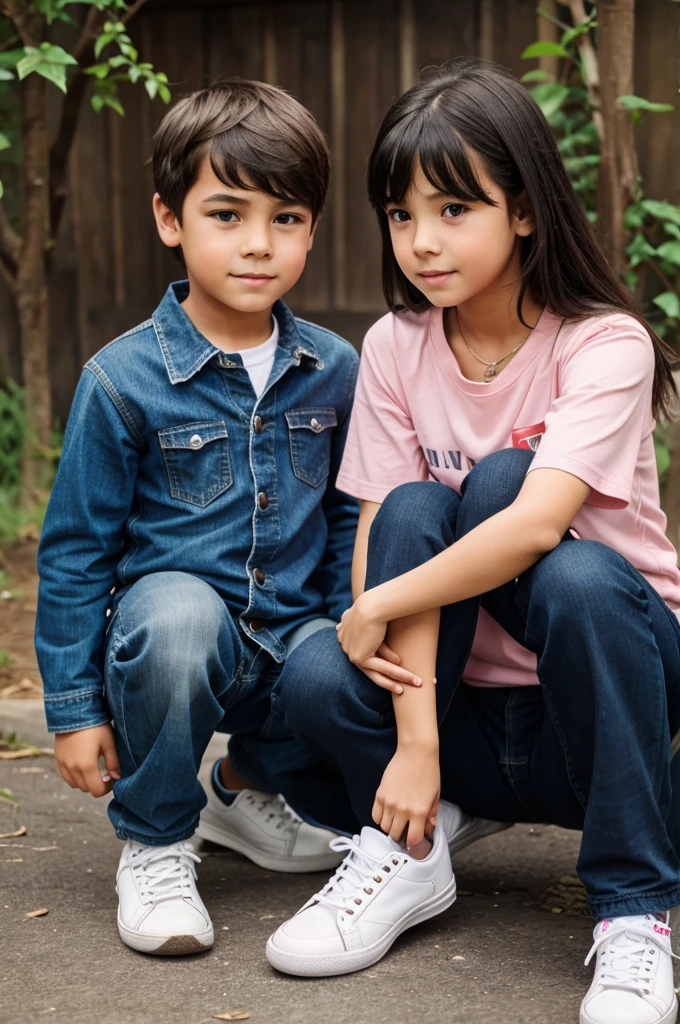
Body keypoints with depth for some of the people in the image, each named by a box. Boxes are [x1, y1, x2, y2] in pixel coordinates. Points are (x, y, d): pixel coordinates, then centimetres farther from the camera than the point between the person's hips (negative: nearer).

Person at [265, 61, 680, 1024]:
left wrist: (381, 603, -24)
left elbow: (537, 524, -31)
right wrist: (415, 737, -23)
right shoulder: (396, 347, -4)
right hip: (472, 694, 2)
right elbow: (385, 535, -13)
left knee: (575, 576, -35)